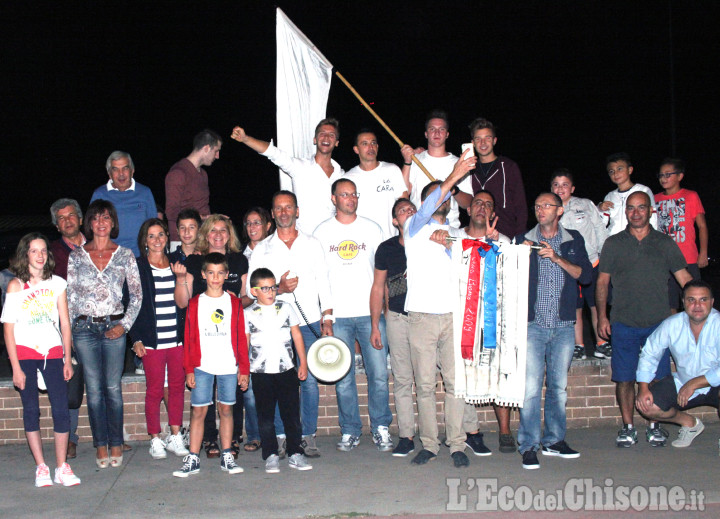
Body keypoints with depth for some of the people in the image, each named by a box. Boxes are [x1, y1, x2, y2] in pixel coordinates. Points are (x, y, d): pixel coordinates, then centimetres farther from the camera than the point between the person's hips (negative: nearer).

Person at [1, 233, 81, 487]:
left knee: (61, 409, -5)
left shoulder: (57, 283, 7)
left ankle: (62, 468, 4)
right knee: (31, 409, 1)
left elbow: (65, 323, 9)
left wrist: (67, 359, 6)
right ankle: (41, 467, 9)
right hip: (24, 352, -2)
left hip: (52, 352, 2)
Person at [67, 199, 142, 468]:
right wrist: (68, 331, 1)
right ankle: (100, 445, 12)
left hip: (114, 327, -1)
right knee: (94, 390, 3)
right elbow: (70, 296, 8)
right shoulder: (76, 256, 7)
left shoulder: (125, 255, 5)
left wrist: (125, 324, -5)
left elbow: (136, 294, 4)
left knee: (113, 388, 1)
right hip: (84, 328, 1)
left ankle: (116, 444, 12)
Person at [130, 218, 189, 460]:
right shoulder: (137, 267, 1)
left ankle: (175, 436, 16)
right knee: (154, 389, 0)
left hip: (177, 338, 4)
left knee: (178, 386, 6)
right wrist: (136, 338, -7)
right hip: (151, 339, -3)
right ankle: (155, 440, 11)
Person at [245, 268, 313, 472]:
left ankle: (295, 453, 12)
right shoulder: (248, 314, 2)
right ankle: (270, 455, 12)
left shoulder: (285, 308, 6)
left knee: (291, 413, 3)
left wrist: (303, 362, 9)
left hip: (287, 369, 1)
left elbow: (297, 335, 11)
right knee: (265, 416, 3)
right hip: (261, 372, -1)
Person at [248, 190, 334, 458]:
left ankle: (308, 436, 8)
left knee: (309, 380, -2)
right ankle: (281, 436, 8)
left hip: (309, 323, 0)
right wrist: (278, 289, -12)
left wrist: (327, 320, 3)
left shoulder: (312, 244, 11)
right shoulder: (262, 249, 9)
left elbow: (324, 283, 10)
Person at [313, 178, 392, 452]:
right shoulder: (322, 231, 7)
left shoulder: (372, 228, 9)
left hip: (371, 314, 0)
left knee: (379, 374, -3)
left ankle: (381, 428, 11)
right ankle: (350, 430, 14)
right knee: (343, 378, 2)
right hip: (337, 316, 0)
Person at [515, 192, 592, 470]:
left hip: (563, 325, 2)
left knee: (559, 386, 7)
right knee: (531, 387, -8)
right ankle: (529, 445, -2)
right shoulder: (523, 240, 8)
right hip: (533, 324, -2)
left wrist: (557, 258, -11)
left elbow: (586, 275, 0)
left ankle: (554, 441, 19)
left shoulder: (573, 240, 11)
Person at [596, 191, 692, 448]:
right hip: (624, 324, 0)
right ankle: (628, 427, 13)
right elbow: (602, 282, 9)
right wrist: (602, 316, 1)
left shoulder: (665, 243, 9)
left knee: (657, 378, 2)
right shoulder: (613, 244, 8)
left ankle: (654, 426, 17)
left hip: (658, 323, 0)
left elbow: (684, 278, 9)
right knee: (624, 378, 1)